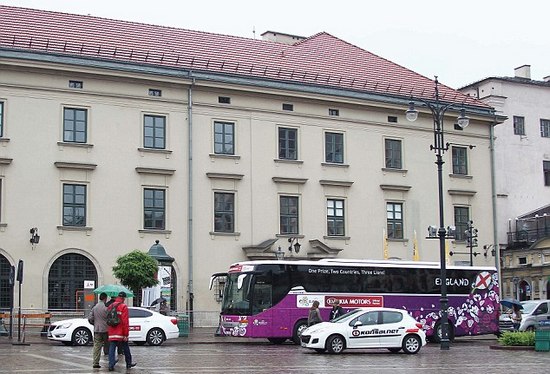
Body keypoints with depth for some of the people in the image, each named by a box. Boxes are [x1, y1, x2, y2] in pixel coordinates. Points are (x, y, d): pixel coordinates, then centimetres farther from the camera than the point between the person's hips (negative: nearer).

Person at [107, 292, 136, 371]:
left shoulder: (110, 306, 9)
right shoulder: (123, 307, -11)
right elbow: (125, 322, -16)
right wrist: (126, 334, -15)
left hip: (112, 333, 4)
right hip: (121, 333, -4)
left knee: (112, 349, 1)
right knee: (126, 348, 11)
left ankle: (111, 365, -8)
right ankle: (129, 364, 22)